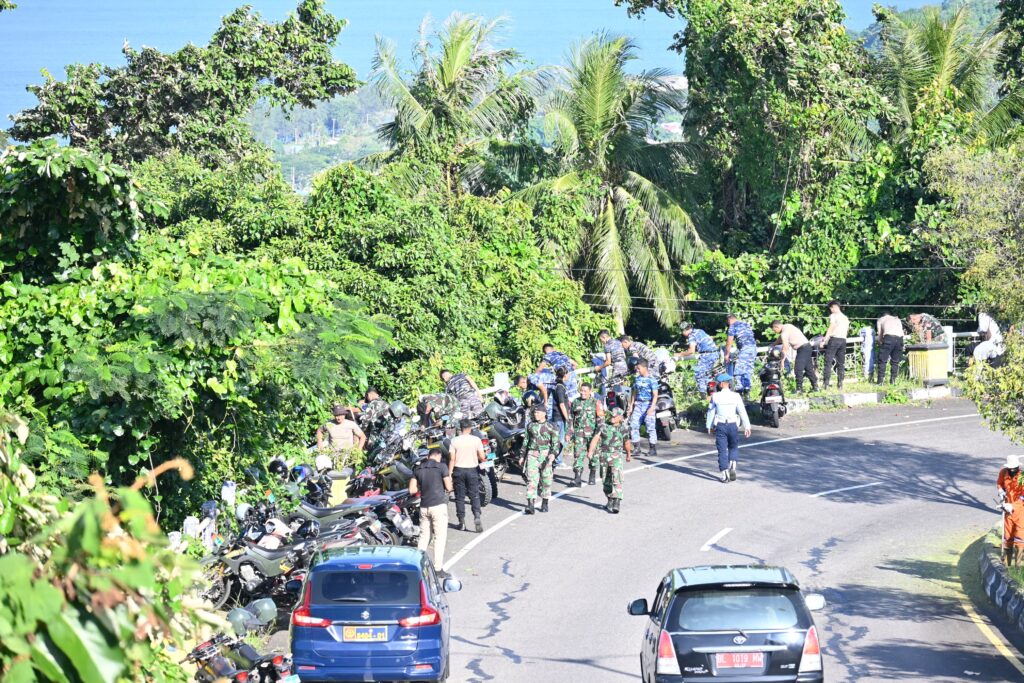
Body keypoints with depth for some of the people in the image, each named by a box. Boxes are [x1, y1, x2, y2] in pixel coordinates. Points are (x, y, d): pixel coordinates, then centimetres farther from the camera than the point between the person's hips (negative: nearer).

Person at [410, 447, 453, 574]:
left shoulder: (418, 469, 8)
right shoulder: (441, 467, -5)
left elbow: (412, 490, 8)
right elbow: (449, 488, -5)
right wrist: (449, 480, 15)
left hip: (424, 506, 5)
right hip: (439, 505, -5)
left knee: (424, 536, 13)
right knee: (440, 537, -1)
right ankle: (438, 568, -5)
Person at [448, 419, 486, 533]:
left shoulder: (454, 441, -6)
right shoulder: (476, 440, -6)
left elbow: (452, 459, -7)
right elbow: (482, 457, -7)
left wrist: (449, 474, -2)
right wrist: (485, 455, 16)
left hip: (459, 470, 0)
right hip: (472, 470, 0)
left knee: (460, 497, 8)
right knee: (474, 496, 6)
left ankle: (462, 523, 10)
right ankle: (477, 516, -14)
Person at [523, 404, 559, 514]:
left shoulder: (550, 427, 0)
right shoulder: (530, 426, 11)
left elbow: (555, 442, -4)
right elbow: (526, 441, 20)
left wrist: (553, 453, -20)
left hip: (545, 455, -2)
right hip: (532, 454, 2)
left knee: (545, 479, 6)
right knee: (531, 479, -9)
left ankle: (544, 503, 21)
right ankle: (530, 505, -15)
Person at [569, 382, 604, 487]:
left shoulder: (596, 403, -1)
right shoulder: (576, 402, 9)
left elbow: (601, 419, -1)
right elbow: (571, 418, 16)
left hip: (592, 433, -2)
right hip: (578, 433, 2)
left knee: (592, 455, 9)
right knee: (578, 455, -8)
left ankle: (592, 477, 25)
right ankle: (578, 479, -12)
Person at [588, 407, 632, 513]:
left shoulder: (623, 429, 5)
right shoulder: (603, 426, 3)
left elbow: (626, 443, 20)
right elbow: (595, 438, -7)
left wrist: (629, 454, 33)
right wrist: (590, 451, -19)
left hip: (616, 456, -2)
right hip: (604, 455, 2)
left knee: (616, 479, -15)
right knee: (606, 481, 11)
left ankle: (616, 503, -20)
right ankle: (610, 500, 27)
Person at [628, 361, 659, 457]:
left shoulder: (651, 380, -8)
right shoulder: (637, 379, 13)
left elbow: (655, 395, -12)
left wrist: (652, 407, -20)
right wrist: (631, 405, 17)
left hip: (648, 404, -6)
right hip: (638, 404, 6)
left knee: (650, 426, -4)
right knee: (633, 425, 1)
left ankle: (653, 448, 3)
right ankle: (636, 447, 9)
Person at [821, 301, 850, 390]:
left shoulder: (833, 316, -3)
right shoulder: (845, 318, 19)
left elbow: (830, 329, -9)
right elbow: (847, 332, 18)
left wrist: (824, 341, -10)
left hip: (834, 339, -7)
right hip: (843, 340, 7)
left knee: (828, 362, -7)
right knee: (841, 363, 8)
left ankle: (826, 383, -15)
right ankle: (840, 384, 5)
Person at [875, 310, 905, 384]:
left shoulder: (880, 320, 25)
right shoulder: (897, 319, 33)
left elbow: (880, 335, 20)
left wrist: (880, 344, 32)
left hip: (889, 337, -3)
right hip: (900, 338, 3)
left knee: (882, 360, 3)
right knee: (895, 361, 14)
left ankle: (880, 381, -1)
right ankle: (893, 380, 13)